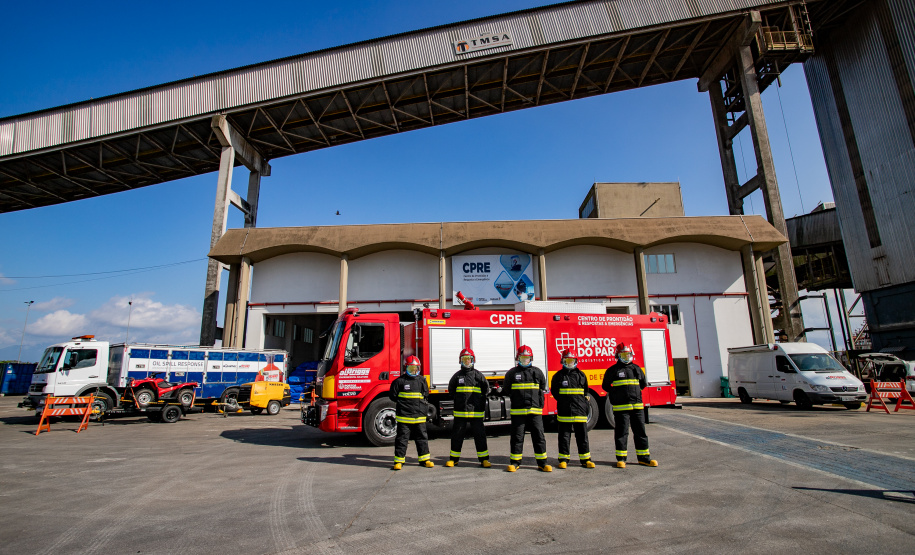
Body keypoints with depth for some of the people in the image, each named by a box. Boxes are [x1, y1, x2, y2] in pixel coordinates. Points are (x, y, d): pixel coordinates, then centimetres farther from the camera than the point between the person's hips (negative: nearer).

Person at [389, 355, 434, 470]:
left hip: (419, 415, 4)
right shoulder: (400, 381, -5)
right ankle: (399, 461, 13)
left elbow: (426, 395, 15)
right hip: (404, 416, -3)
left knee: (422, 437, 9)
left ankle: (424, 459, 20)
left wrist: (420, 403, 6)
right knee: (402, 438, 3)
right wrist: (402, 404, 1)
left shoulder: (422, 380, 7)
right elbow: (393, 395, -1)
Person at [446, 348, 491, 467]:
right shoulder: (457, 375, 4)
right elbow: (451, 389, 15)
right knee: (457, 435, 8)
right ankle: (454, 459, 19)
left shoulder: (477, 375, 1)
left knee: (479, 435, 4)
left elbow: (486, 388, 9)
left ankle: (484, 459, 13)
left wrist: (479, 399, 9)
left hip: (476, 410, -1)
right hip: (460, 411, 1)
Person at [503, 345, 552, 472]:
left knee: (539, 436, 4)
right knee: (517, 437, 6)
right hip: (517, 410, -1)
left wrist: (540, 403, 10)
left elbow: (542, 389, 18)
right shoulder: (512, 373, 4)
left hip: (535, 410, 1)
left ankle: (542, 463, 15)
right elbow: (506, 390, 11)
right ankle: (515, 462, 16)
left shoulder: (537, 372, 8)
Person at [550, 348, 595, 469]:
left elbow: (585, 392, 18)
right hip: (564, 412, -1)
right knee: (564, 436, 5)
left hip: (580, 410, 2)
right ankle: (564, 459, 14)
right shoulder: (558, 376, 4)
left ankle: (585, 459, 16)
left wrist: (585, 403, 7)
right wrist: (563, 402, 3)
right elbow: (554, 391, 9)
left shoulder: (581, 375, 10)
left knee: (582, 436, 7)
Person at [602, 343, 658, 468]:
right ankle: (621, 458, 8)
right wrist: (618, 394, 1)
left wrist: (634, 392, 12)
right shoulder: (613, 370, 1)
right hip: (621, 407, -4)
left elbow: (643, 384, 22)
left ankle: (643, 457, 19)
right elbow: (606, 386, 4)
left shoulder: (636, 369, 13)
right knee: (621, 432, 0)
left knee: (640, 431, 9)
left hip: (637, 405, 4)